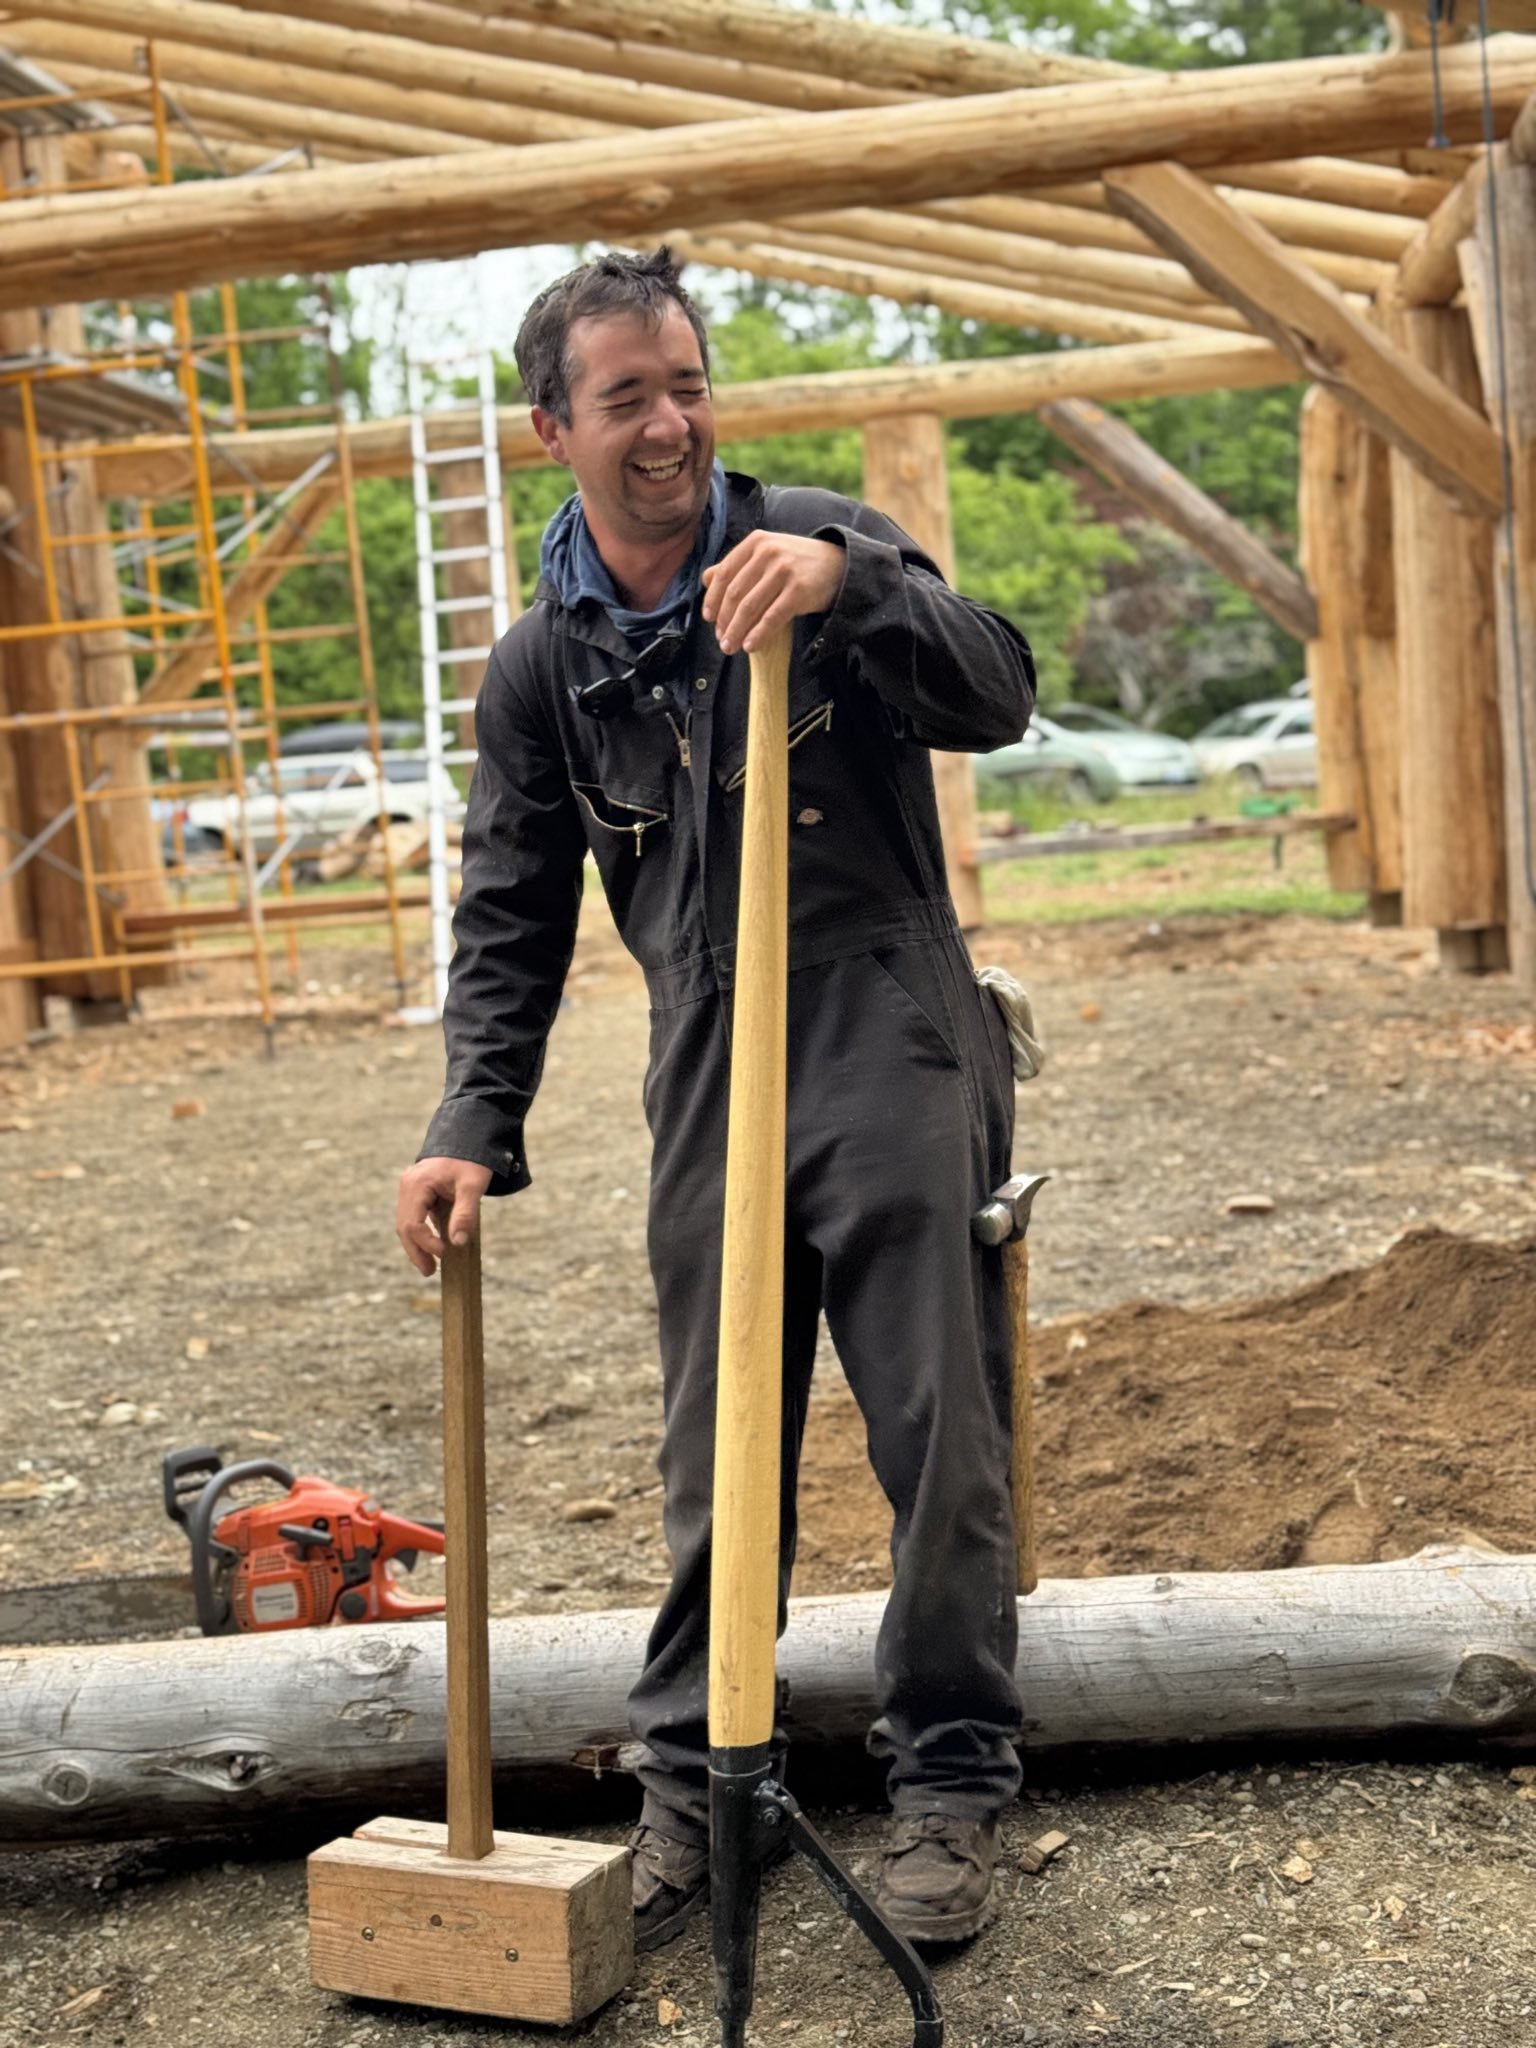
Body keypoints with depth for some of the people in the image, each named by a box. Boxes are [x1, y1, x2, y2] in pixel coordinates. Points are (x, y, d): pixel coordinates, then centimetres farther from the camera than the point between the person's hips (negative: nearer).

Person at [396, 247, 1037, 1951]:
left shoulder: (816, 542, 1)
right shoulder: (540, 668, 8)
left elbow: (999, 697, -11)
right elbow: (512, 919, 9)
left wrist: (853, 581, -27)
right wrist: (474, 1128, -1)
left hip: (891, 1042, -2)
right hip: (709, 1076, 3)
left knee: (941, 1438, 0)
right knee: (714, 1457, 10)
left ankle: (950, 1781, 16)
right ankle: (690, 1781, 25)